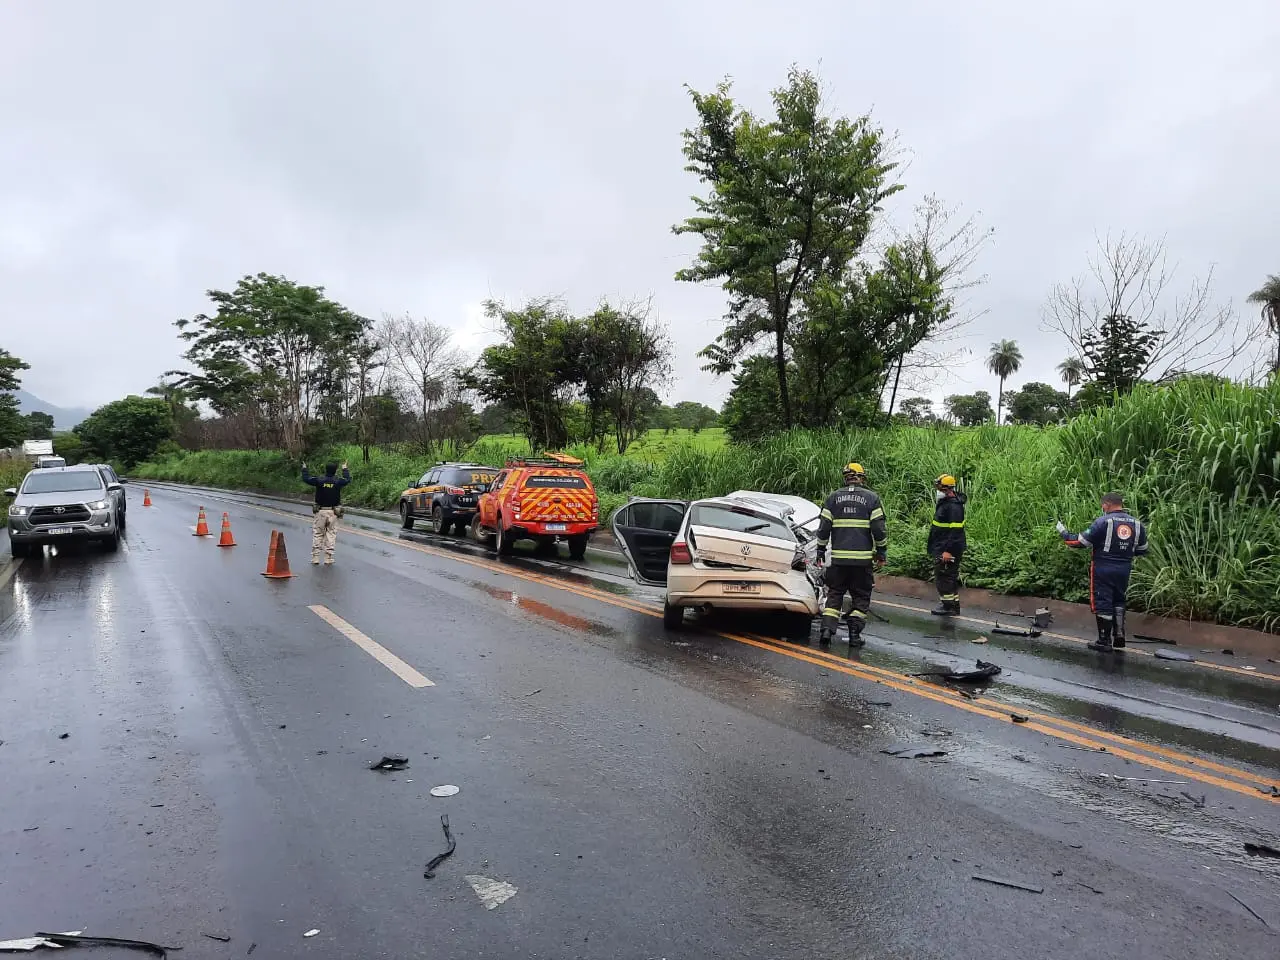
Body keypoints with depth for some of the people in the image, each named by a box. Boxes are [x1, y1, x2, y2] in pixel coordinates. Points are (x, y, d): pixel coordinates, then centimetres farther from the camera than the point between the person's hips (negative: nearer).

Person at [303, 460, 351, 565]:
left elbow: (306, 479, 8)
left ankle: (315, 557, 7)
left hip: (321, 511, 0)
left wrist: (304, 468, 24)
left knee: (317, 534, 8)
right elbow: (348, 479, 17)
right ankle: (328, 558, 5)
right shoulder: (338, 481, -4)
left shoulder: (319, 480, -6)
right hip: (333, 513, 0)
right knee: (331, 535, 6)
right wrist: (344, 468, 32)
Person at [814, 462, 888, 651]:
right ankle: (855, 634, 5)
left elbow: (823, 527, 4)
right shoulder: (872, 498, 2)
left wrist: (821, 551, 11)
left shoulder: (834, 498, 6)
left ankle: (827, 628, -4)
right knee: (861, 597, 9)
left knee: (834, 594, 10)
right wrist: (881, 553, 6)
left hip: (838, 558, 1)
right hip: (863, 558, -1)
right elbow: (879, 528, -2)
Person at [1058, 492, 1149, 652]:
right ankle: (1119, 637, 22)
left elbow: (1082, 542, -13)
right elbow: (1142, 550, 12)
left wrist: (1064, 533, 1)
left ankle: (1104, 641, 7)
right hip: (1124, 570, 5)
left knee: (1102, 603, 3)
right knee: (1118, 602, 21)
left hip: (1103, 569, -5)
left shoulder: (1103, 521, -14)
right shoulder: (1137, 524, 3)